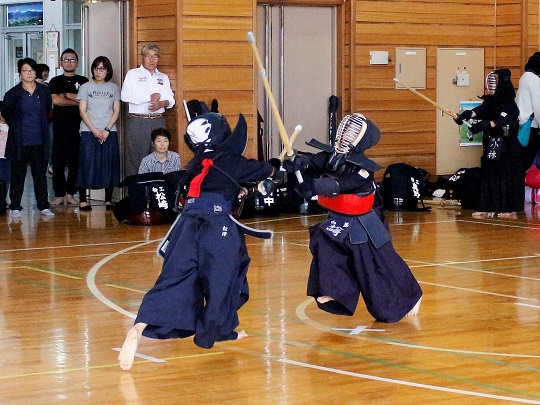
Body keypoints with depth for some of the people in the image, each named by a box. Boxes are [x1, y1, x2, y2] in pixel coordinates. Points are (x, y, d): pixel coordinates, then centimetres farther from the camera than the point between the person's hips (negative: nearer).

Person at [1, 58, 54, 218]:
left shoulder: (44, 91, 3)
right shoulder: (13, 93, -4)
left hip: (39, 141, 2)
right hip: (20, 142, -2)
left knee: (40, 174, 6)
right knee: (18, 174, 4)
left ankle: (44, 206, 12)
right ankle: (15, 207, 10)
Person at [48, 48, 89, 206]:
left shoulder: (83, 81, 12)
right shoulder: (55, 81, 10)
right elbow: (55, 100, -6)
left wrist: (67, 95, -5)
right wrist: (76, 101, -4)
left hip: (78, 128, 1)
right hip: (60, 127, -1)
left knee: (76, 163, 1)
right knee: (58, 163, -3)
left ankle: (71, 194, 9)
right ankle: (59, 194, 3)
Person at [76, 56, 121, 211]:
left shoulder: (114, 88, 11)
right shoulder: (86, 87, 6)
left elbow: (116, 111, 6)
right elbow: (82, 111, 1)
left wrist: (107, 130, -8)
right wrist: (94, 130, -10)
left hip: (109, 132, 2)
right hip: (88, 132, -2)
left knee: (110, 165, -1)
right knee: (87, 164, -6)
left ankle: (108, 200, 5)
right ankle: (83, 200, -3)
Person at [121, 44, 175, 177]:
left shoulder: (163, 77, 20)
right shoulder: (133, 74, 7)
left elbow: (171, 100, 13)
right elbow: (125, 96, -8)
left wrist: (161, 104, -10)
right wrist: (150, 97, -9)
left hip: (158, 122, 4)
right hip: (137, 122, -4)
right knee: (135, 159, -8)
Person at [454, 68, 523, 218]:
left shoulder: (510, 106, -11)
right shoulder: (490, 102, 8)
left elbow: (499, 121, -26)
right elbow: (479, 110, -10)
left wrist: (482, 125, -41)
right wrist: (466, 115, -31)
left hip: (507, 148, -7)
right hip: (491, 145, 7)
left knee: (507, 177, -2)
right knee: (489, 175, 5)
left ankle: (511, 209, 5)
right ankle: (489, 208, 9)